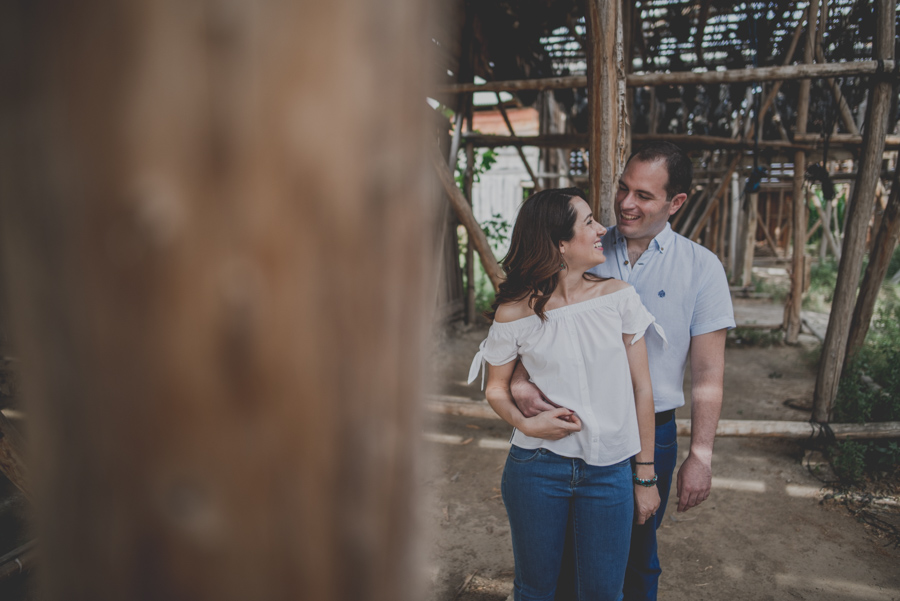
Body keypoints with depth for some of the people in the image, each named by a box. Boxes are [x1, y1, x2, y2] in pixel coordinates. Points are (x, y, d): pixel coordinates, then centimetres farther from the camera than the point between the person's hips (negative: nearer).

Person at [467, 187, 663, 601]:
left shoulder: (618, 296, -5)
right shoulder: (514, 313, -9)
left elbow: (641, 388, 0)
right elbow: (496, 388, 5)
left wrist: (645, 476, 2)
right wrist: (525, 423, -16)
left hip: (610, 470, 1)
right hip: (536, 468, -1)